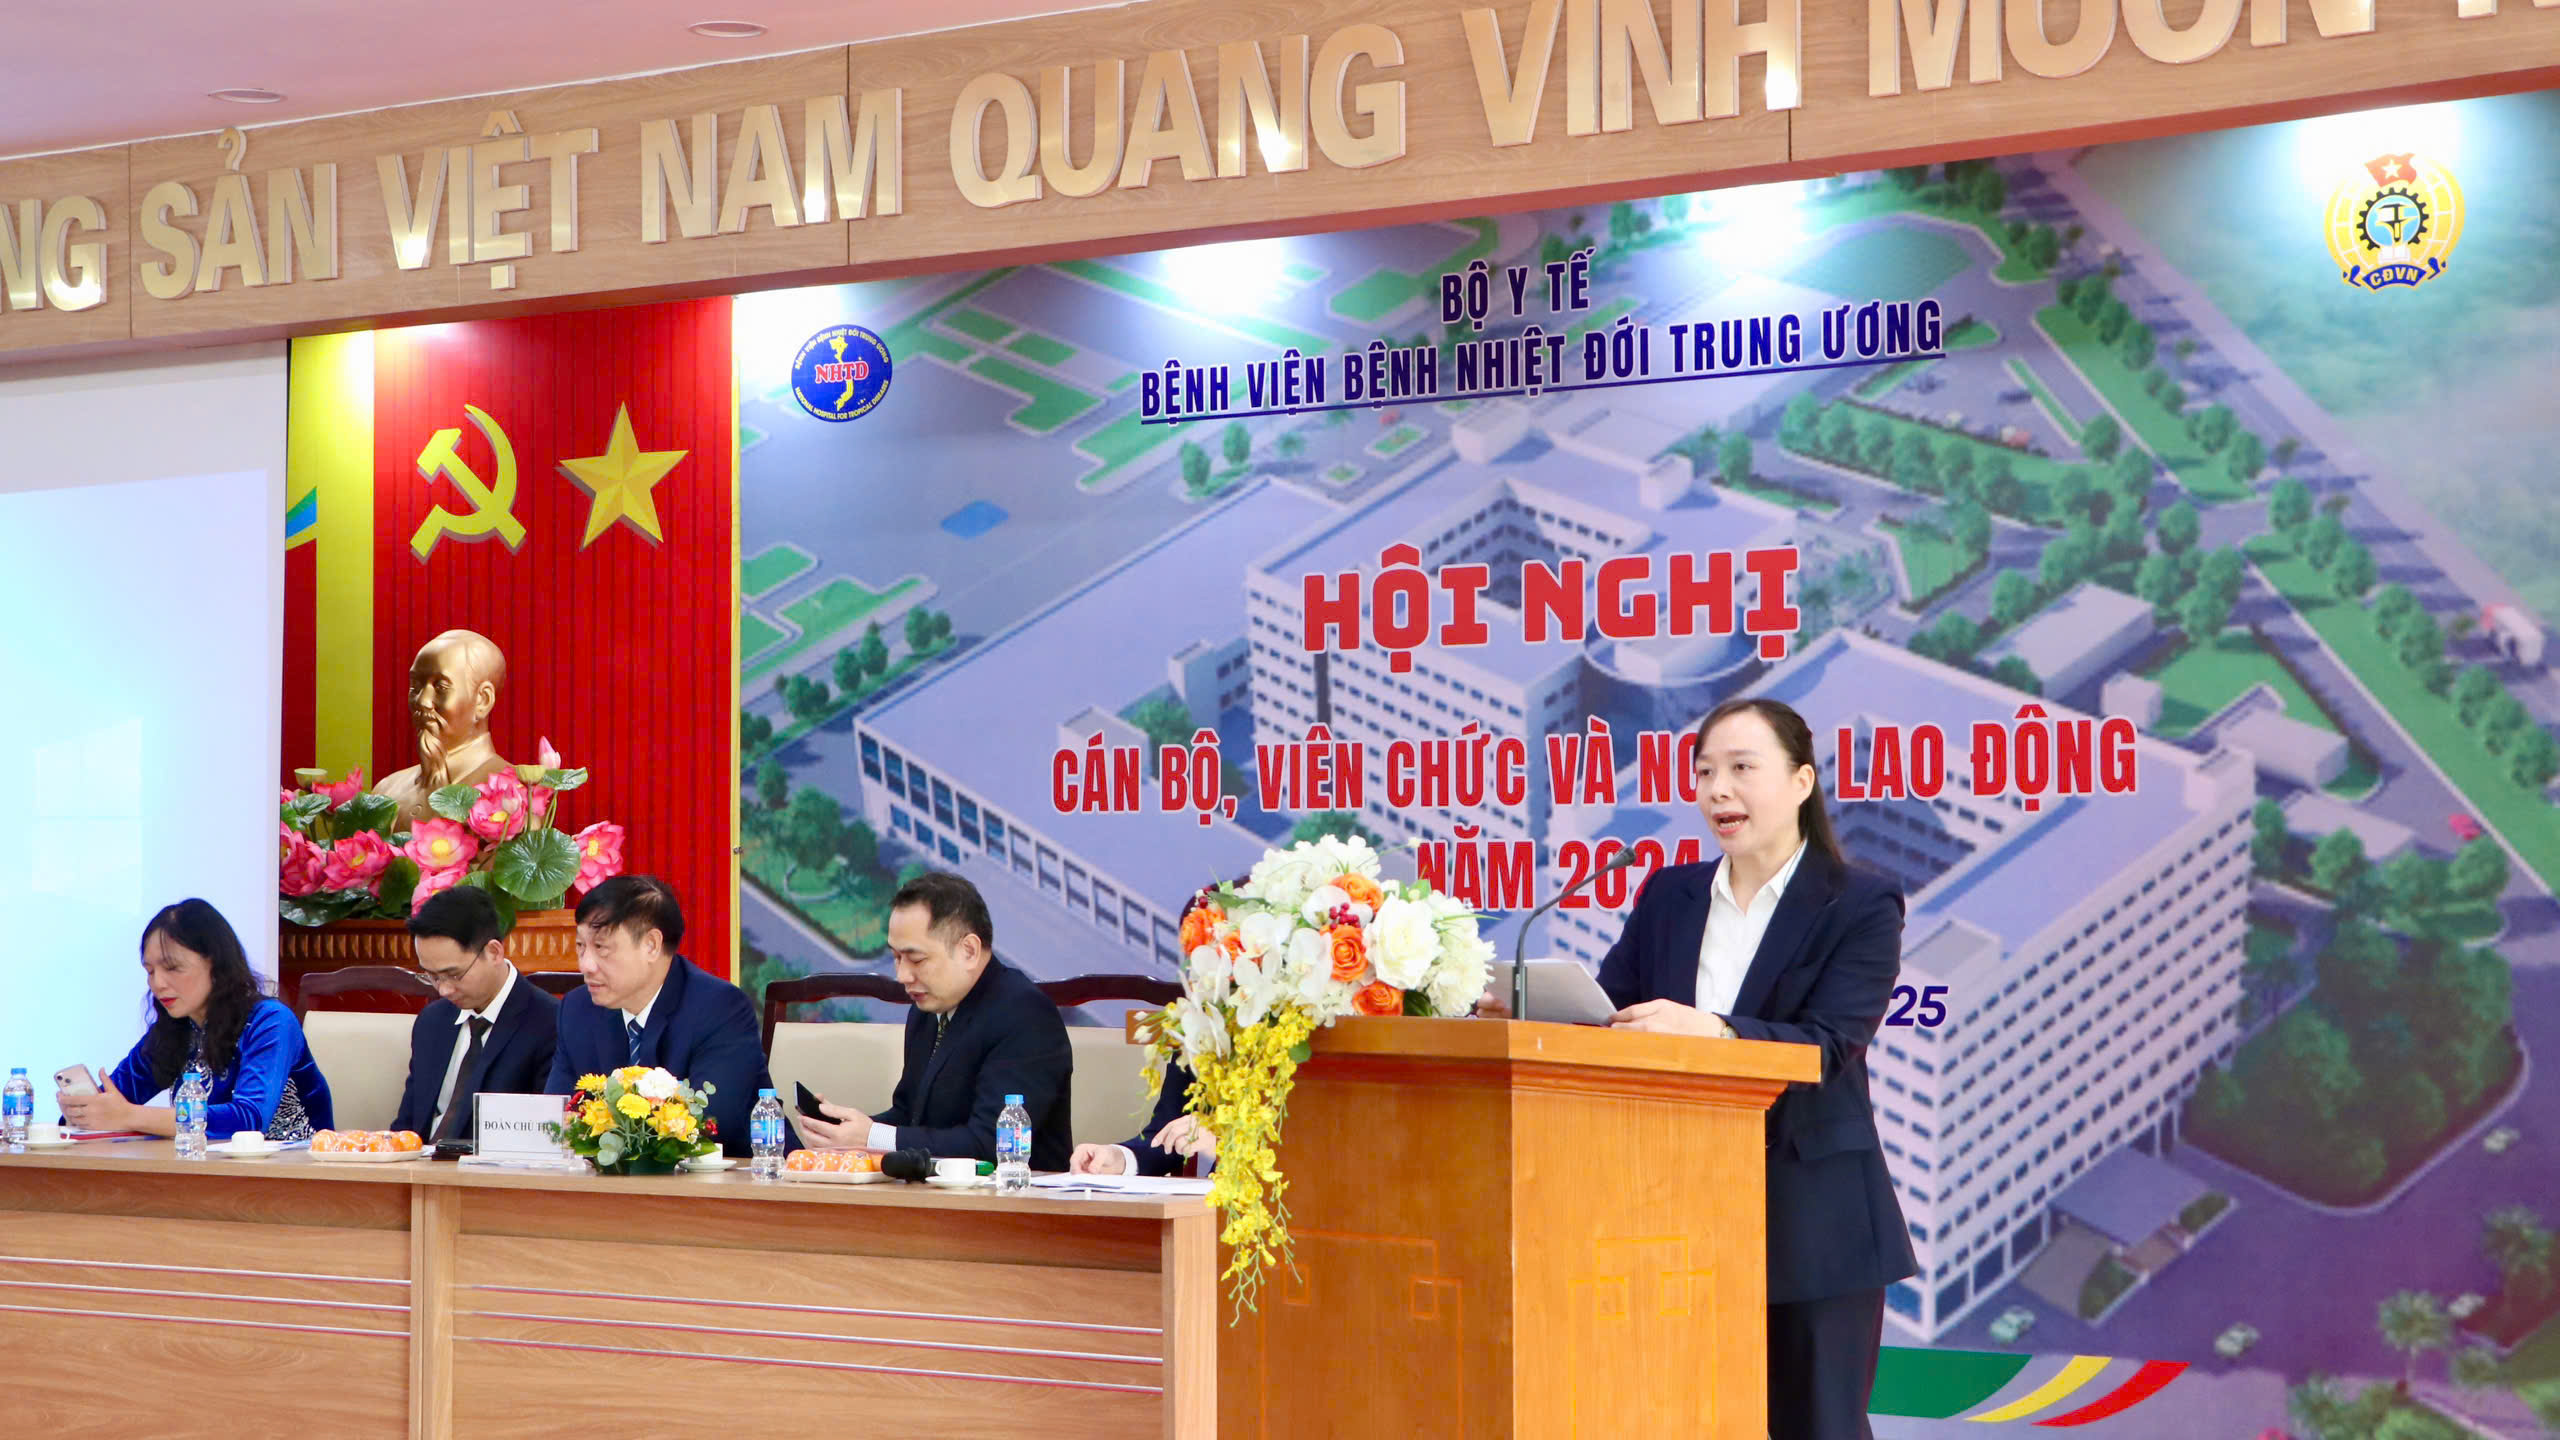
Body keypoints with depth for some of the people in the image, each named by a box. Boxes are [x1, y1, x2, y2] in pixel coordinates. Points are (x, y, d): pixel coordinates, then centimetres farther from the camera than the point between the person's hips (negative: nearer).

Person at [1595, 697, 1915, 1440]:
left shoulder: (1861, 906, -4)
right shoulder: (1669, 895, 12)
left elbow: (1826, 1046, -17)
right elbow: (1607, 1005, 7)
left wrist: (1709, 1031, -33)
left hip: (1813, 1221, -4)